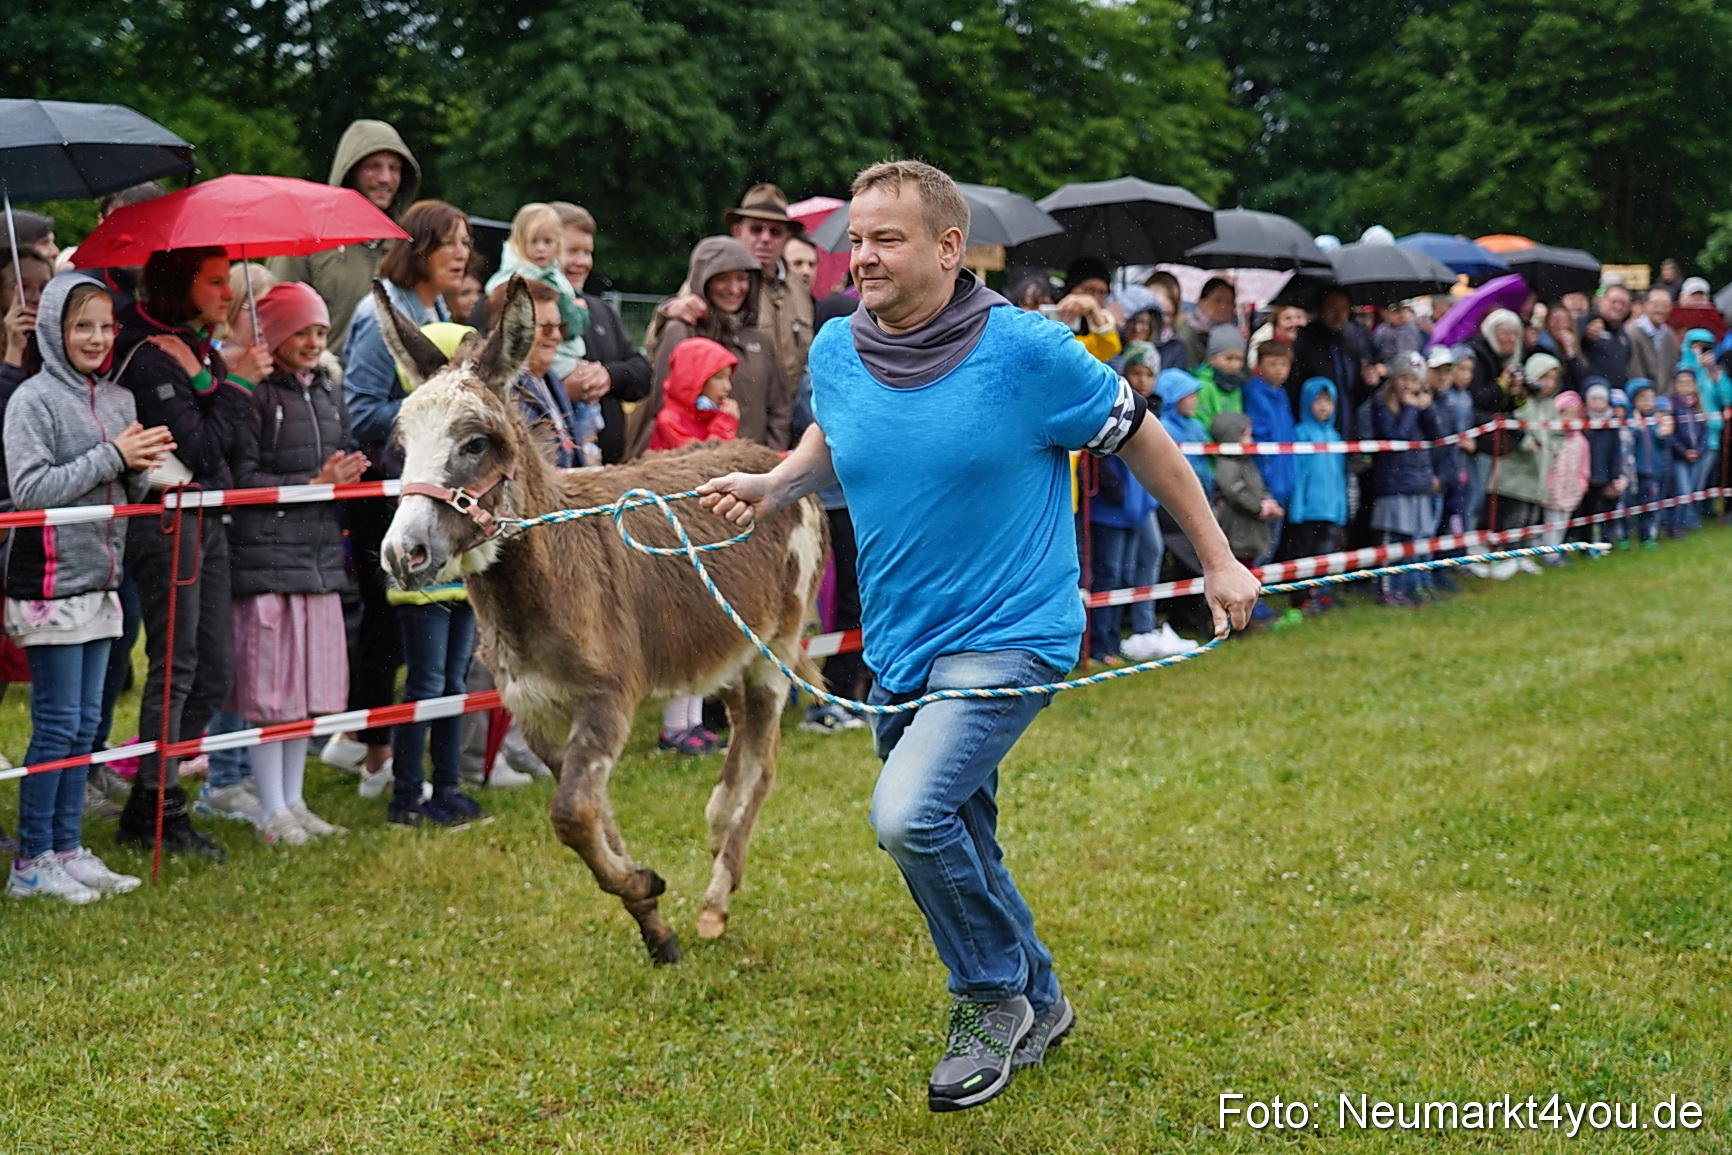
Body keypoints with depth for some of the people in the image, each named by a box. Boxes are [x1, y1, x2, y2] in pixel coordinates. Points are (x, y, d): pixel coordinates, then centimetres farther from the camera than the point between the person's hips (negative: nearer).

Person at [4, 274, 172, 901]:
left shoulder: (119, 399, 11)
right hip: (50, 585, -7)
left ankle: (67, 850, 20)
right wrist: (111, 457, -18)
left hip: (100, 580, 7)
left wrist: (141, 466, -5)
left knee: (85, 722, 11)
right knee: (56, 725, -3)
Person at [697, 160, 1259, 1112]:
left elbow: (1140, 442, -3)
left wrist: (1217, 560, 2)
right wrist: (771, 486, 0)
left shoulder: (1026, 350, -16)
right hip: (898, 650, 6)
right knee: (955, 851, 18)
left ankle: (991, 997, 0)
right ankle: (1036, 1005, 43)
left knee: (910, 814, -25)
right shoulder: (835, 352, -2)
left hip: (1009, 637, -6)